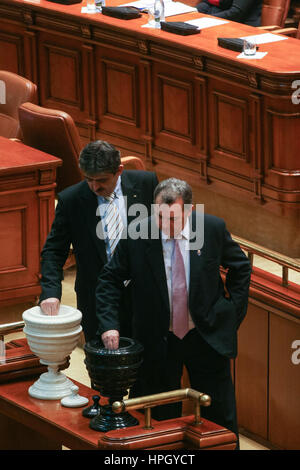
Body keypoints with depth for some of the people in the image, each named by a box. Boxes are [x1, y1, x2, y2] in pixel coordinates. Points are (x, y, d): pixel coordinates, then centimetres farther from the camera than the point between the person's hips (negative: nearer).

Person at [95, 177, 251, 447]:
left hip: (208, 337, 0)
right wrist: (109, 324, -16)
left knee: (221, 419, 10)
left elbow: (241, 268, 6)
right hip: (158, 341, 0)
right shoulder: (136, 236, -12)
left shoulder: (213, 228, -9)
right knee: (162, 419, 8)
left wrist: (234, 312, 0)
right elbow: (109, 280, -4)